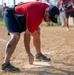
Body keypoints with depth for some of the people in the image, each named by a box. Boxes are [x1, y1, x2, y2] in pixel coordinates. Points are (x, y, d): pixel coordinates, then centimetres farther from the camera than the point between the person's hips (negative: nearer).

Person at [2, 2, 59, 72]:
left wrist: (36, 26, -2)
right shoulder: (36, 16, -38)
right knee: (16, 36, -31)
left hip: (22, 16, 9)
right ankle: (5, 64, -33)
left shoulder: (48, 8, -11)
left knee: (36, 33, 11)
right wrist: (28, 53, -31)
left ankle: (39, 54, 31)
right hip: (11, 15, -9)